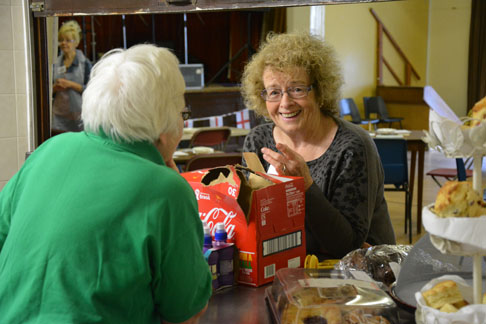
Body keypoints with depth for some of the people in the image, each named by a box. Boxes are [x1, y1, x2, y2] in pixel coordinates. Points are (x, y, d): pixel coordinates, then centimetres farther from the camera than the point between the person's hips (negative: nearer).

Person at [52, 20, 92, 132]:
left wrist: (71, 84, -15)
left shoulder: (84, 63, -1)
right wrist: (55, 88, -5)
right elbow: (50, 91, 17)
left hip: (78, 114, -4)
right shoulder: (56, 64, 11)